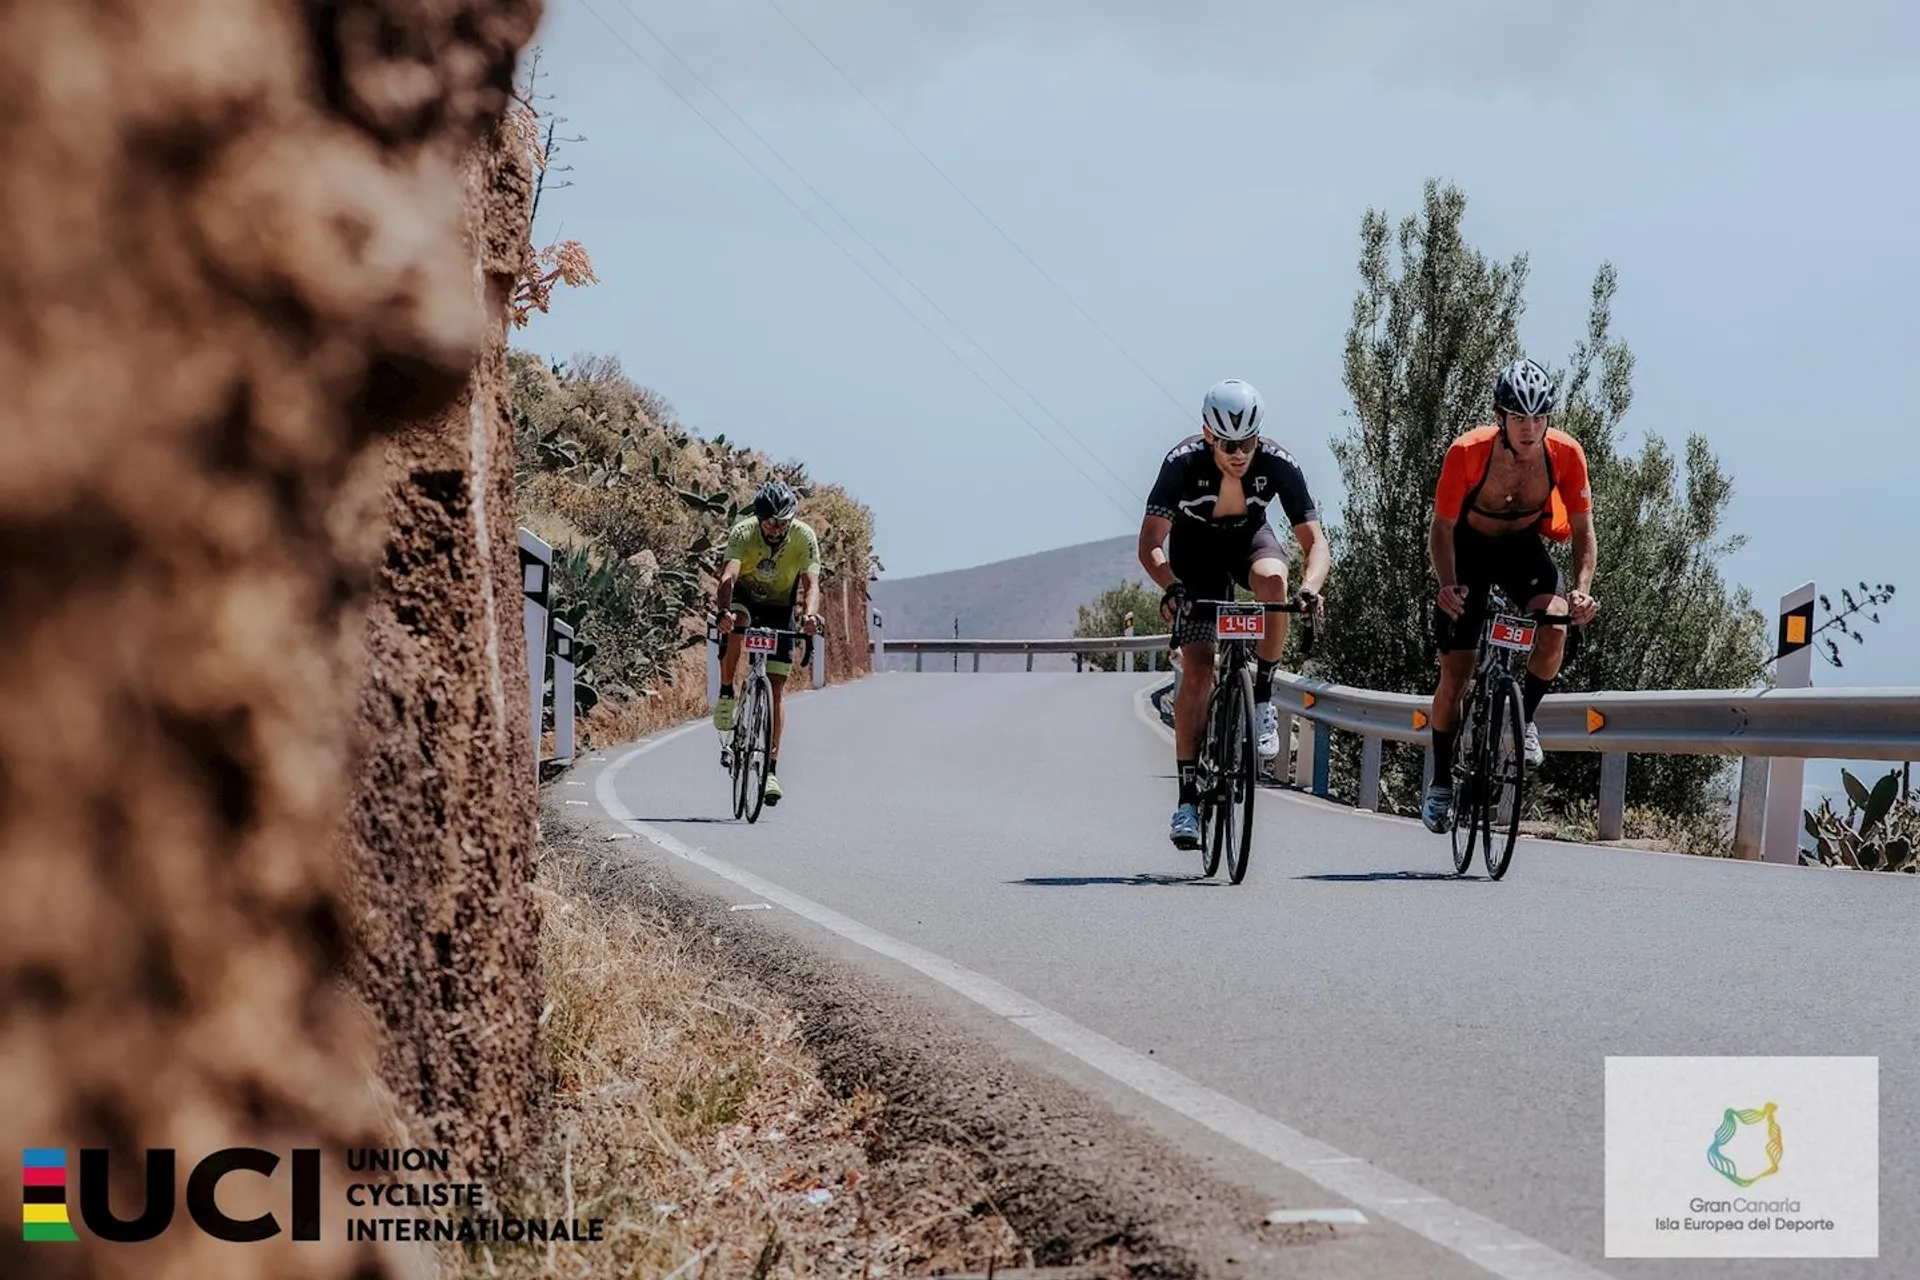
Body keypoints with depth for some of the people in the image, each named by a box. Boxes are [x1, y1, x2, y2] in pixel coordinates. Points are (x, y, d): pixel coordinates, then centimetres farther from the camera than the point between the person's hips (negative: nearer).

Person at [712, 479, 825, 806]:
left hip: (780, 608, 1)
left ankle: (771, 767, -4)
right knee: (735, 621, -38)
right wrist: (723, 610, -62)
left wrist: (811, 614, -55)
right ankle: (726, 694, -18)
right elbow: (729, 576, -42)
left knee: (777, 687, -8)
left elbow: (811, 583, -33)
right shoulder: (743, 532, -28)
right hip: (745, 597, -1)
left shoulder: (805, 537, -24)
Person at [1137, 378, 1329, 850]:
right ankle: (1188, 798, -9)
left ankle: (1262, 697, -17)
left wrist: (1311, 586, -46)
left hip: (1248, 539, 1)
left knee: (1272, 578, -37)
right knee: (1197, 670, -14)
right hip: (1195, 550, -1)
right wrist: (1171, 587, -51)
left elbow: (1315, 541, -25)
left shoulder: (1278, 463, -27)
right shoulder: (1183, 462, -30)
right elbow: (1150, 545, -32)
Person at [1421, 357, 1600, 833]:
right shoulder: (1467, 453, -30)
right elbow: (1442, 528, -21)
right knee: (1455, 673, -5)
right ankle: (1441, 782, 13)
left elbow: (1582, 530, -15)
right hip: (1469, 547, -1)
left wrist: (1582, 590, -31)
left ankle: (1525, 717, -3)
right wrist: (1448, 585, -38)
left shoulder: (1565, 453, -24)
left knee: (1555, 626, -29)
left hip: (1525, 547, 1)